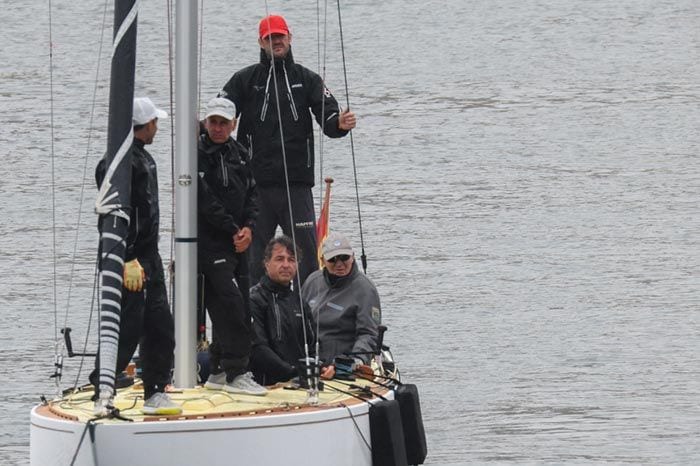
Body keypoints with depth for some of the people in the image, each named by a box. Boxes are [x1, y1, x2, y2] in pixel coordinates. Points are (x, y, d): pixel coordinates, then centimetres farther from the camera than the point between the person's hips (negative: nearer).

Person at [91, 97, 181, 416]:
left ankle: (155, 394, 19)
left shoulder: (142, 157, 16)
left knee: (160, 327, 11)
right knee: (126, 330, -9)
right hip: (128, 261, -10)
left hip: (148, 258, 10)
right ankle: (103, 397, -3)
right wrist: (128, 261, -25)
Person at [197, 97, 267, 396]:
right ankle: (236, 374, -17)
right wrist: (233, 230, -12)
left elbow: (251, 194, 15)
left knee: (223, 309, 11)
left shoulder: (239, 155, 15)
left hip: (237, 244, 8)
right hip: (210, 243, -8)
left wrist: (248, 227, -3)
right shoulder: (198, 155, -8)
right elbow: (205, 201, -14)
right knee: (232, 305, -16)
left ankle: (218, 373, 18)